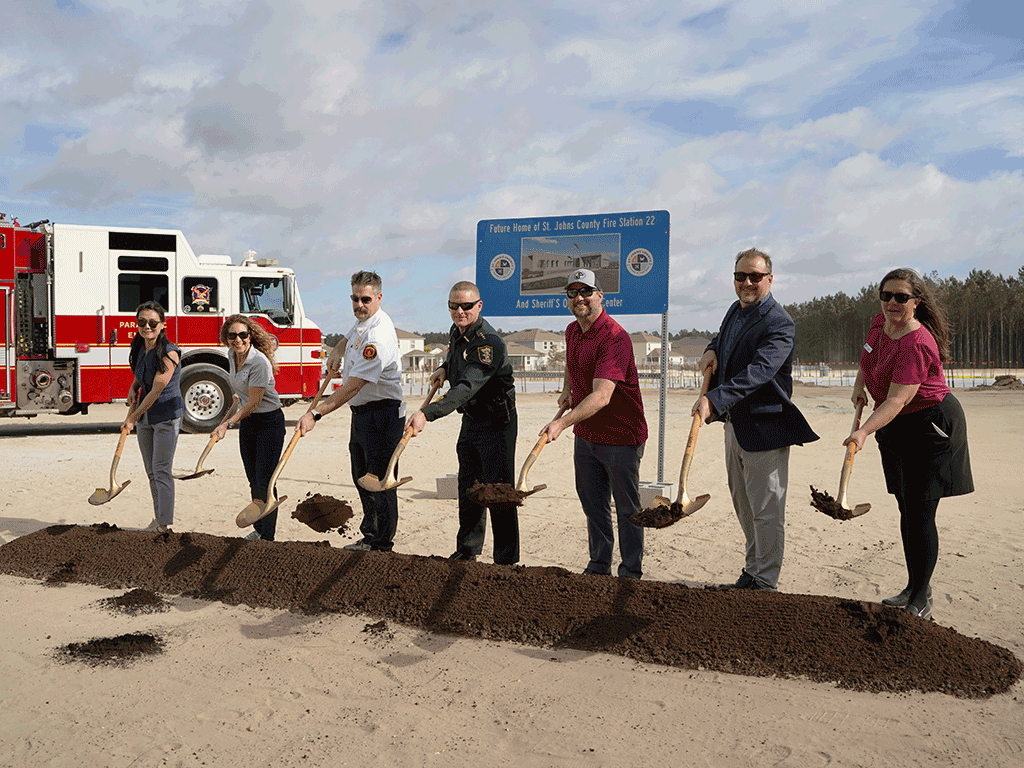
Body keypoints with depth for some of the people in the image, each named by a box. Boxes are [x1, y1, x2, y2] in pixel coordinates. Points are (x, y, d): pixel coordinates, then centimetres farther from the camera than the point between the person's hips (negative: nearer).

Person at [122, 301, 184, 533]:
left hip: (167, 415, -7)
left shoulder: (169, 353, -20)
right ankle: (158, 518, 24)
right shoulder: (140, 348, 2)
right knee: (151, 471, 13)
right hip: (145, 417, 7)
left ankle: (165, 525, 0)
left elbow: (156, 392, -19)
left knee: (161, 470, -7)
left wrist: (132, 418, -12)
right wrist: (133, 389, 4)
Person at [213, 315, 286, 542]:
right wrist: (232, 421, 25)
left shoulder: (259, 362, -23)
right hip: (247, 422, 8)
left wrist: (227, 423, -21)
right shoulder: (232, 356, 1)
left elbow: (254, 404, -21)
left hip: (269, 422, -8)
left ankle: (268, 537, 0)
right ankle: (258, 529, 25)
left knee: (264, 480, -7)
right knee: (253, 480, 13)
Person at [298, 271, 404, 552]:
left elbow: (351, 388, -29)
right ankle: (370, 536, 30)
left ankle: (382, 546, 10)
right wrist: (338, 351, 11)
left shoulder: (378, 336, -24)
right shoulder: (363, 320, 6)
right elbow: (350, 337, 34)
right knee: (362, 476, 17)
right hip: (362, 412, 10)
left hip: (382, 413, -10)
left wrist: (315, 414, -31)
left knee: (379, 480, -3)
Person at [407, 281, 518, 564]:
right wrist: (445, 368, 7)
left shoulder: (488, 341, -25)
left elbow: (466, 388, -38)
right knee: (468, 487, 16)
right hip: (471, 420, 9)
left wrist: (427, 413, -48)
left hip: (496, 422, -9)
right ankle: (467, 549, 30)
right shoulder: (456, 332, 4)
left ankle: (506, 561, 5)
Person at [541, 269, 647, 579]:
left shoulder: (615, 338, -23)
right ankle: (599, 565, 31)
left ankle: (631, 572, 20)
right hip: (585, 435, 8)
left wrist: (563, 421, -41)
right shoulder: (572, 331, 4)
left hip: (620, 437, -8)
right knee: (593, 504, 17)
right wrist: (567, 388, 14)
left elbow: (601, 396, -34)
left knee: (627, 508, 6)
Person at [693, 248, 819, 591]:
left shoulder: (779, 324, -18)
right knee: (743, 506, 18)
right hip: (734, 422, 9)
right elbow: (722, 337, 29)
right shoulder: (735, 310, 9)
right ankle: (751, 573, 33)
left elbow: (757, 373, -30)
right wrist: (711, 351, 5)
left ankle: (766, 582, 12)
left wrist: (715, 399, -40)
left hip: (764, 427, -9)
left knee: (766, 508, 0)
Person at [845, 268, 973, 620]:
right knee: (906, 510, 13)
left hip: (931, 426, -8)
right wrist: (859, 385, 12)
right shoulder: (880, 322, 0)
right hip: (897, 427, 8)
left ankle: (921, 602, 4)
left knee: (920, 513, -7)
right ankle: (915, 588, 26)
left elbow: (896, 400, -33)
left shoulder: (915, 343, -26)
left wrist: (864, 431, -45)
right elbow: (869, 354, 24)